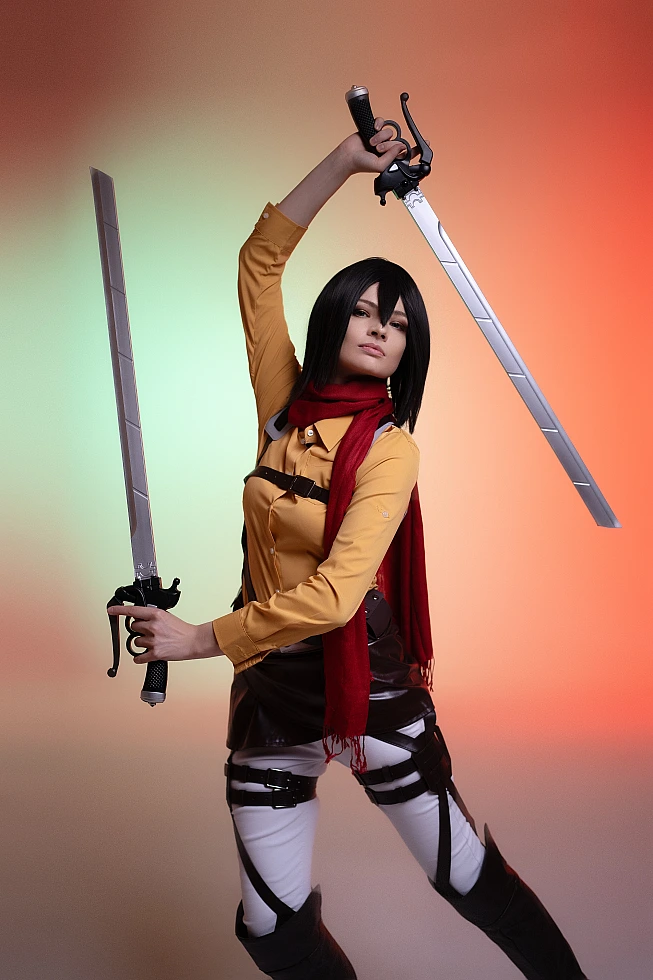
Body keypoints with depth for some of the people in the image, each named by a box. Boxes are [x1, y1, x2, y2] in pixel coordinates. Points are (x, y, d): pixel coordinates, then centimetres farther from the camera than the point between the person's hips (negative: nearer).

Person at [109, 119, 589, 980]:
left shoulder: (391, 448, -13)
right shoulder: (285, 402, 1)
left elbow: (335, 594, -24)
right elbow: (261, 259, 5)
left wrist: (200, 640, -19)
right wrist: (345, 162, -1)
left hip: (368, 681, -4)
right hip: (270, 685, 5)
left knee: (471, 880, 8)